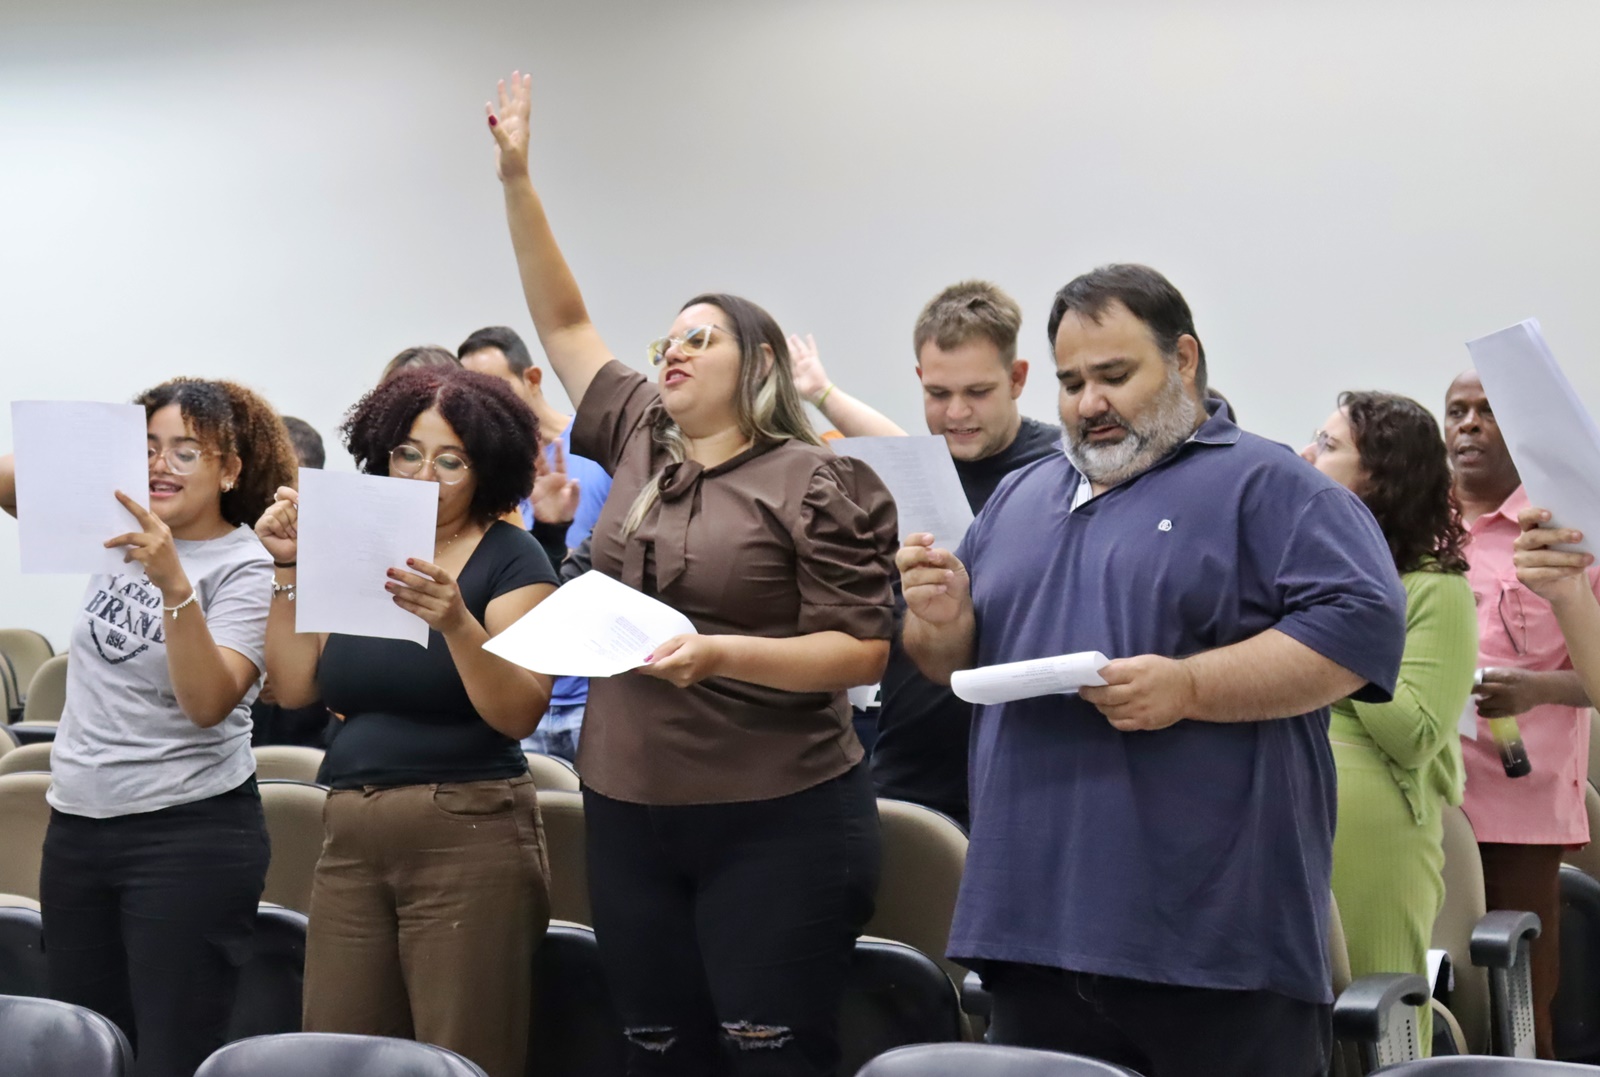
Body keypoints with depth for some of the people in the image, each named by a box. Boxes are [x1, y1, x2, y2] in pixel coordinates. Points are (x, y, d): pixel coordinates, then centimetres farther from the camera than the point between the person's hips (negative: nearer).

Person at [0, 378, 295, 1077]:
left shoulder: (245, 567, -8)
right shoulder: (117, 527, 8)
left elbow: (208, 703, -21)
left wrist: (174, 584, -32)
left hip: (190, 835, -6)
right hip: (77, 822, 6)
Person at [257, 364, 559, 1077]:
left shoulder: (511, 558, -2)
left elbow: (520, 713, -14)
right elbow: (295, 687, 8)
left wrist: (456, 623, -28)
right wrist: (288, 571, 0)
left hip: (468, 838, -5)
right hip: (350, 836, 5)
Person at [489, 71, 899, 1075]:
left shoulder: (817, 483, -7)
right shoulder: (642, 442, 10)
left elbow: (862, 653, -10)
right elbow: (565, 324, 17)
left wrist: (722, 655, -24)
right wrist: (517, 178, 12)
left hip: (778, 823, -6)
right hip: (630, 815, 6)